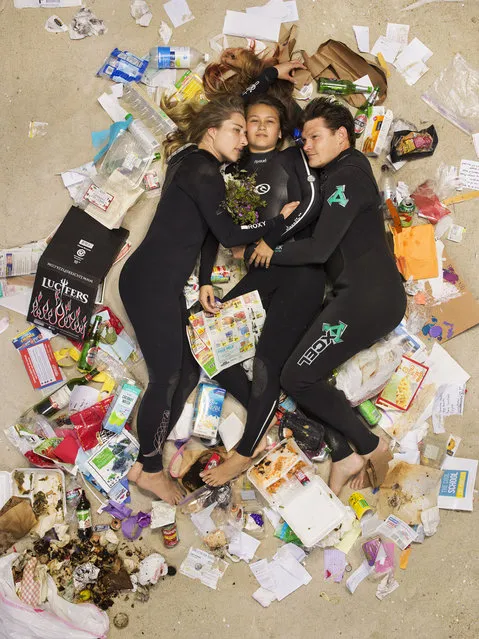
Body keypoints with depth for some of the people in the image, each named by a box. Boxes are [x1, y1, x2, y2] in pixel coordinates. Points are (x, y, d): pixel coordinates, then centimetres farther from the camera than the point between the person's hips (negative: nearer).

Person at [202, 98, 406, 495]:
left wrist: (269, 250, -3)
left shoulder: (347, 176, -11)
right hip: (363, 294, 10)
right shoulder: (340, 174, 20)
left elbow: (319, 249, -17)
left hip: (368, 296, -10)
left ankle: (369, 445, 2)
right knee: (309, 373, 10)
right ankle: (347, 455, 12)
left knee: (298, 377, -10)